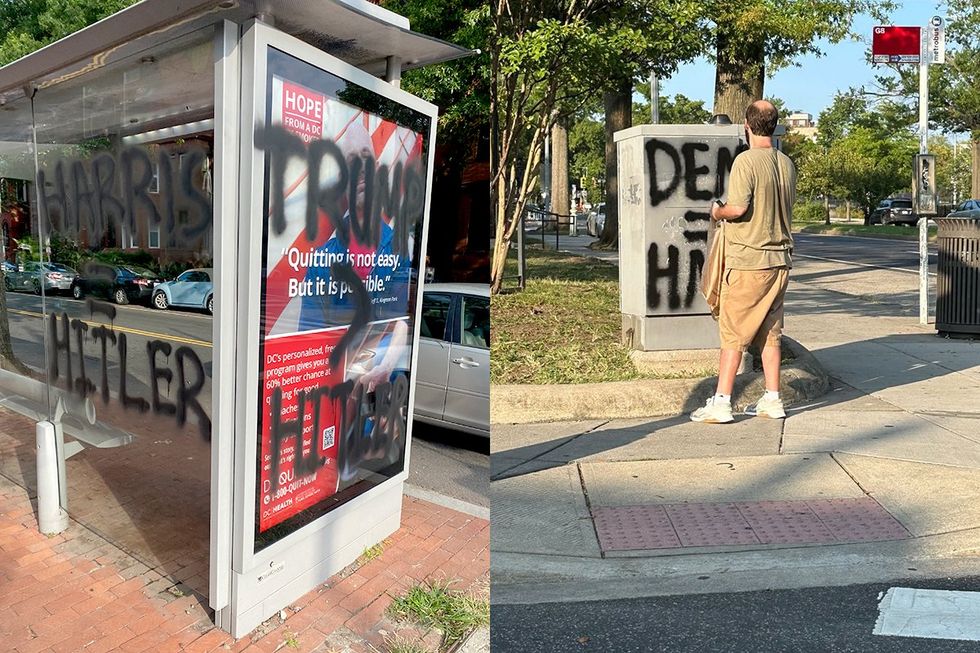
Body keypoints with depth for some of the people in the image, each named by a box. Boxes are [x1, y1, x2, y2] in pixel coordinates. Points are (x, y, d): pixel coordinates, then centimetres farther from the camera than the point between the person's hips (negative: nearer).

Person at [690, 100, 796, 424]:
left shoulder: (746, 161, -12)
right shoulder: (787, 164, 10)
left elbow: (738, 208, -20)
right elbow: (787, 207, 18)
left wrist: (718, 212, -1)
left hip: (748, 261, -7)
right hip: (780, 259, 7)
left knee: (733, 334, -2)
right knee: (770, 333, 13)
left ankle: (721, 403, 1)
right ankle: (772, 400, 18)